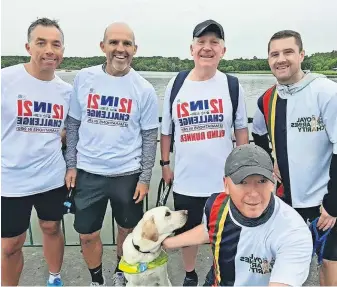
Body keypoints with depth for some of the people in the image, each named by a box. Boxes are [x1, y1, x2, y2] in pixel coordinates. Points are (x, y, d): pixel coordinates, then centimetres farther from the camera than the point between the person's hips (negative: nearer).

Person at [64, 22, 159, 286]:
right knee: (87, 234, 11)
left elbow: (150, 136, -2)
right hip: (88, 172, 1)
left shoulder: (144, 89, -7)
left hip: (128, 174, -1)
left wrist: (145, 178, -5)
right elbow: (73, 123, 4)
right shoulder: (84, 78, -3)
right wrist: (71, 165, 2)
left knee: (128, 228, 16)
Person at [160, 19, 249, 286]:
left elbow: (241, 128, 4)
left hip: (224, 178, -1)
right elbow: (166, 129, 5)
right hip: (186, 178, 1)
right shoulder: (176, 84, -2)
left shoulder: (232, 85, -4)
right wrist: (165, 164, 6)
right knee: (188, 231, 18)